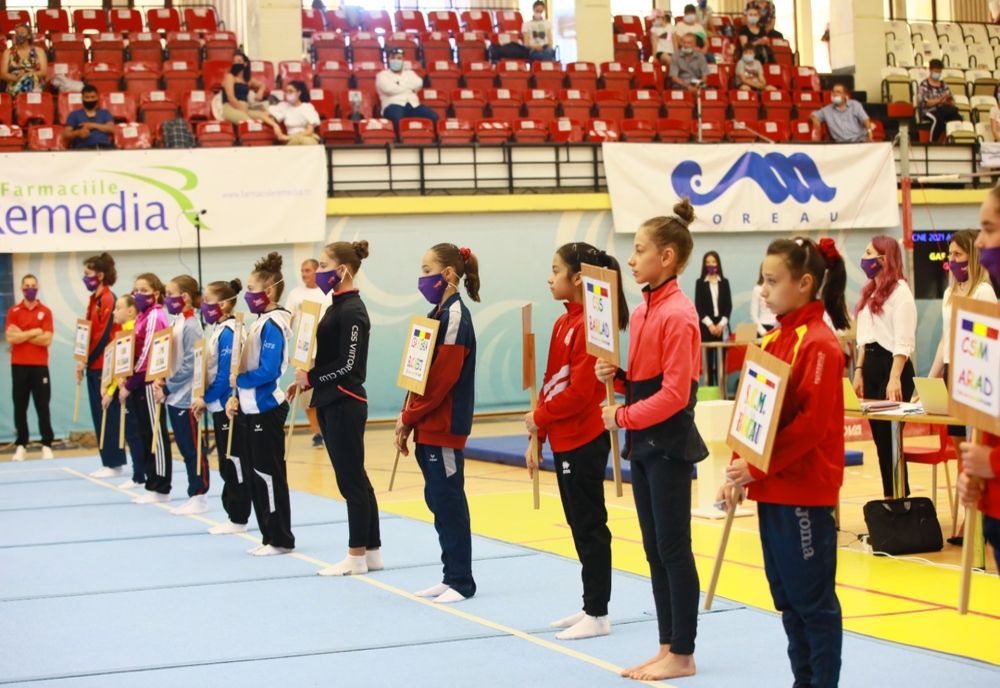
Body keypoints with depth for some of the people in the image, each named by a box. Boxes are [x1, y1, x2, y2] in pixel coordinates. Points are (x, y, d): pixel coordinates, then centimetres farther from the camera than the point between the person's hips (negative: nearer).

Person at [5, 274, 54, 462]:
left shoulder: (45, 311, 2)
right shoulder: (13, 311, 5)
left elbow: (47, 340, -8)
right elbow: (11, 338, -8)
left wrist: (22, 336, -8)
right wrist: (35, 332, -9)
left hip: (40, 365, -1)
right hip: (19, 365, 1)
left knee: (43, 406, 0)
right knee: (20, 406, 3)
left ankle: (46, 445, 3)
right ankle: (21, 445, 6)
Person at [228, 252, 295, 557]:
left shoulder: (272, 325, -16)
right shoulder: (260, 323, 12)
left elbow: (269, 371, -24)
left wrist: (239, 380, -12)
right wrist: (237, 396, 7)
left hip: (266, 410, -10)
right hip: (252, 409, 10)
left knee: (269, 474, -3)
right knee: (257, 474, 13)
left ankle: (281, 539, 4)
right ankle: (269, 536, 20)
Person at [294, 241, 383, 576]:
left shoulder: (352, 310, -15)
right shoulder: (337, 306, 13)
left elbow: (349, 365, -20)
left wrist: (311, 378, -11)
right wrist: (308, 382, 6)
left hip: (346, 404, -10)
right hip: (331, 402, 10)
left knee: (352, 480, -2)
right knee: (355, 480, 13)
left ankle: (357, 556, 4)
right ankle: (372, 551, 19)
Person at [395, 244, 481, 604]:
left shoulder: (455, 316, -14)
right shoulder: (436, 315, 15)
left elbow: (442, 378, -19)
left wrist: (408, 417, -13)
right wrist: (408, 419, 9)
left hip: (444, 426, -9)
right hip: (427, 426, 9)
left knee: (449, 501, -4)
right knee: (438, 500, 12)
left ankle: (461, 581, 3)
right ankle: (451, 576, 19)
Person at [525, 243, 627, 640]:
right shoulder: (563, 323, 12)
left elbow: (580, 391, -21)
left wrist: (539, 418, -10)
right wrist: (537, 438, 13)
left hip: (584, 442, -9)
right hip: (564, 440, 9)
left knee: (589, 526, -1)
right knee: (579, 524, 14)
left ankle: (598, 615, 7)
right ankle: (590, 607, 24)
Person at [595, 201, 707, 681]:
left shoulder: (678, 314, -16)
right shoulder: (643, 310, 11)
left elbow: (675, 392, -19)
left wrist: (624, 416, -16)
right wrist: (615, 377, -1)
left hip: (669, 443, -9)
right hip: (643, 443, 9)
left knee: (673, 549, -1)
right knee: (655, 551, 12)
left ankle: (682, 654, 8)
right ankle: (667, 648, 20)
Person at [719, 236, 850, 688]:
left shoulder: (820, 344, -14)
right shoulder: (773, 341, 12)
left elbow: (812, 422, -20)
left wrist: (760, 468, -21)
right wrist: (739, 472, 4)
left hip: (805, 494, -8)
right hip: (771, 491, 8)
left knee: (813, 599, 0)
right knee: (786, 598, 14)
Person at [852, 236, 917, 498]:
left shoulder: (899, 290, -10)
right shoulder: (870, 291, 17)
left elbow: (904, 341, -16)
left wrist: (895, 379, -22)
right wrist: (859, 371, 13)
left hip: (892, 366, -8)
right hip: (871, 365, 8)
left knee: (889, 435, -5)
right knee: (879, 436, 8)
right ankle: (890, 498, 14)